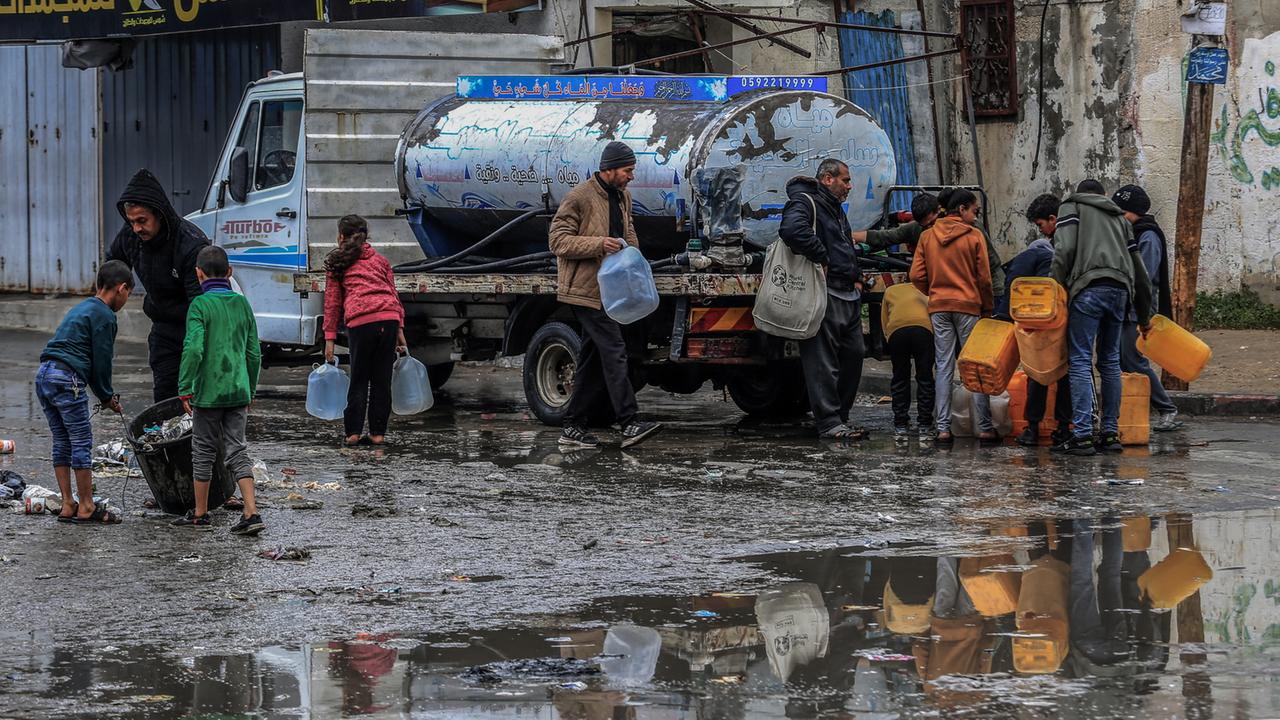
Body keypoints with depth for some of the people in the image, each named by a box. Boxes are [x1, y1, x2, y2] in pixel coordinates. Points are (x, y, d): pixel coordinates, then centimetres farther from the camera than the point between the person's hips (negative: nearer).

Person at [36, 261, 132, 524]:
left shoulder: (82, 308, 24)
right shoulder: (104, 315, -4)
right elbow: (102, 359, -6)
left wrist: (104, 394, 21)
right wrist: (107, 396, 8)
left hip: (44, 374, 9)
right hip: (67, 378, -9)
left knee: (62, 442, 13)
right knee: (82, 442, -3)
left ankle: (67, 505, 14)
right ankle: (86, 508, 0)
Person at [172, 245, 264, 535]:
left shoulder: (200, 305, -10)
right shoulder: (242, 304, 7)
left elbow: (193, 349, -21)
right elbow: (254, 353, 11)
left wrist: (185, 389, -14)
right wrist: (250, 390, 21)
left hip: (209, 392, -4)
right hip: (238, 392, 5)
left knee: (203, 452, 9)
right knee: (237, 450, 7)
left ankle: (200, 513, 20)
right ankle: (251, 513, -5)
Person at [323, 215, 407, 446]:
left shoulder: (336, 263, 14)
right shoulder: (379, 259, 24)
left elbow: (332, 302, 10)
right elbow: (394, 295, 19)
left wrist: (330, 339, 10)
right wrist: (400, 331, 18)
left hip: (360, 322, -3)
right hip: (389, 319, 3)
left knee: (359, 379, 7)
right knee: (382, 379, 8)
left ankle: (353, 432, 6)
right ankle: (378, 433, 10)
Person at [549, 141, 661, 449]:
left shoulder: (622, 197, 15)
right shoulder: (578, 198, -12)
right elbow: (558, 241, -14)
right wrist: (599, 244, -24)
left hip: (607, 290, 9)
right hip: (584, 290, -9)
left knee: (593, 359, 9)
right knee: (614, 351, -17)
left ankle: (573, 427, 15)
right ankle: (630, 424, -22)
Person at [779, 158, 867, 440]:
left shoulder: (834, 208, 24)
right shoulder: (805, 203, -8)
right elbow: (793, 229, -31)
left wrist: (856, 277, 18)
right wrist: (821, 259, -21)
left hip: (848, 297, 10)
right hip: (824, 297, -10)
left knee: (853, 356, 13)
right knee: (824, 362, -8)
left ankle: (840, 417, 22)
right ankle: (829, 424, -8)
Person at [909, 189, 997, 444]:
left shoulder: (927, 236, 6)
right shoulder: (974, 236, -5)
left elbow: (917, 276, 4)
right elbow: (984, 278, -4)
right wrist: (988, 307, 8)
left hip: (938, 308, 3)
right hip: (968, 306, -3)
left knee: (943, 368, 5)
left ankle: (943, 428, 0)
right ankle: (985, 427, -1)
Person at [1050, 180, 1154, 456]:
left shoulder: (1072, 207, 16)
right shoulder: (1119, 217, 31)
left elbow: (1064, 250, -3)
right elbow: (1139, 270, 29)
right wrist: (1144, 316, 35)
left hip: (1088, 288, -5)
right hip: (1120, 291, 5)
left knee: (1080, 361, -6)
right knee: (1110, 361, 13)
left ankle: (1083, 435, -13)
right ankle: (1111, 433, 12)